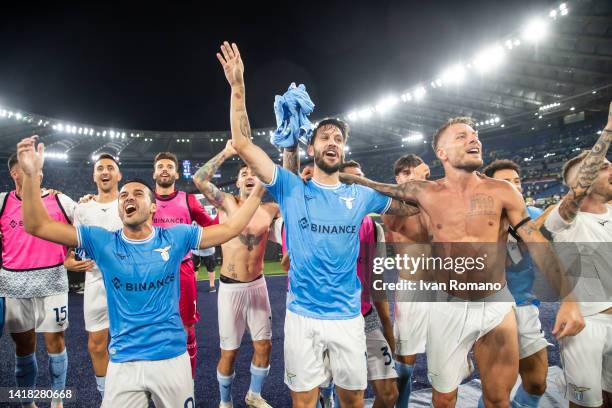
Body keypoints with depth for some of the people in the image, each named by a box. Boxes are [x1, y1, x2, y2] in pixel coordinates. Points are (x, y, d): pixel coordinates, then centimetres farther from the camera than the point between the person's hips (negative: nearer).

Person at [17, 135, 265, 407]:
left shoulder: (176, 237, -5)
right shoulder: (102, 242, -4)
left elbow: (229, 229, -1)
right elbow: (38, 226, -6)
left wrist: (259, 190, -4)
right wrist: (31, 175, -19)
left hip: (172, 358, 0)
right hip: (123, 362, 0)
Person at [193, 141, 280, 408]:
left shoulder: (270, 210, 0)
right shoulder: (227, 203, -7)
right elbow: (199, 179, -19)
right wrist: (227, 153, -14)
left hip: (258, 285, 3)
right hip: (231, 287, -3)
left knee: (264, 346, 12)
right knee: (229, 352, 7)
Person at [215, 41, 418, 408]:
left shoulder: (360, 195, 4)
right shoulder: (292, 189, -3)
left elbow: (409, 206, 18)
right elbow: (243, 144, -12)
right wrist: (238, 87, -17)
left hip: (348, 315, 2)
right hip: (302, 315, -2)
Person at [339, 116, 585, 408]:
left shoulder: (502, 192, -5)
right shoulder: (426, 194, -6)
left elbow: (538, 244, -4)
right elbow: (384, 188, 8)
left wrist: (567, 298, -10)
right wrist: (347, 177, 8)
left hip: (497, 306, 1)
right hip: (448, 307, 0)